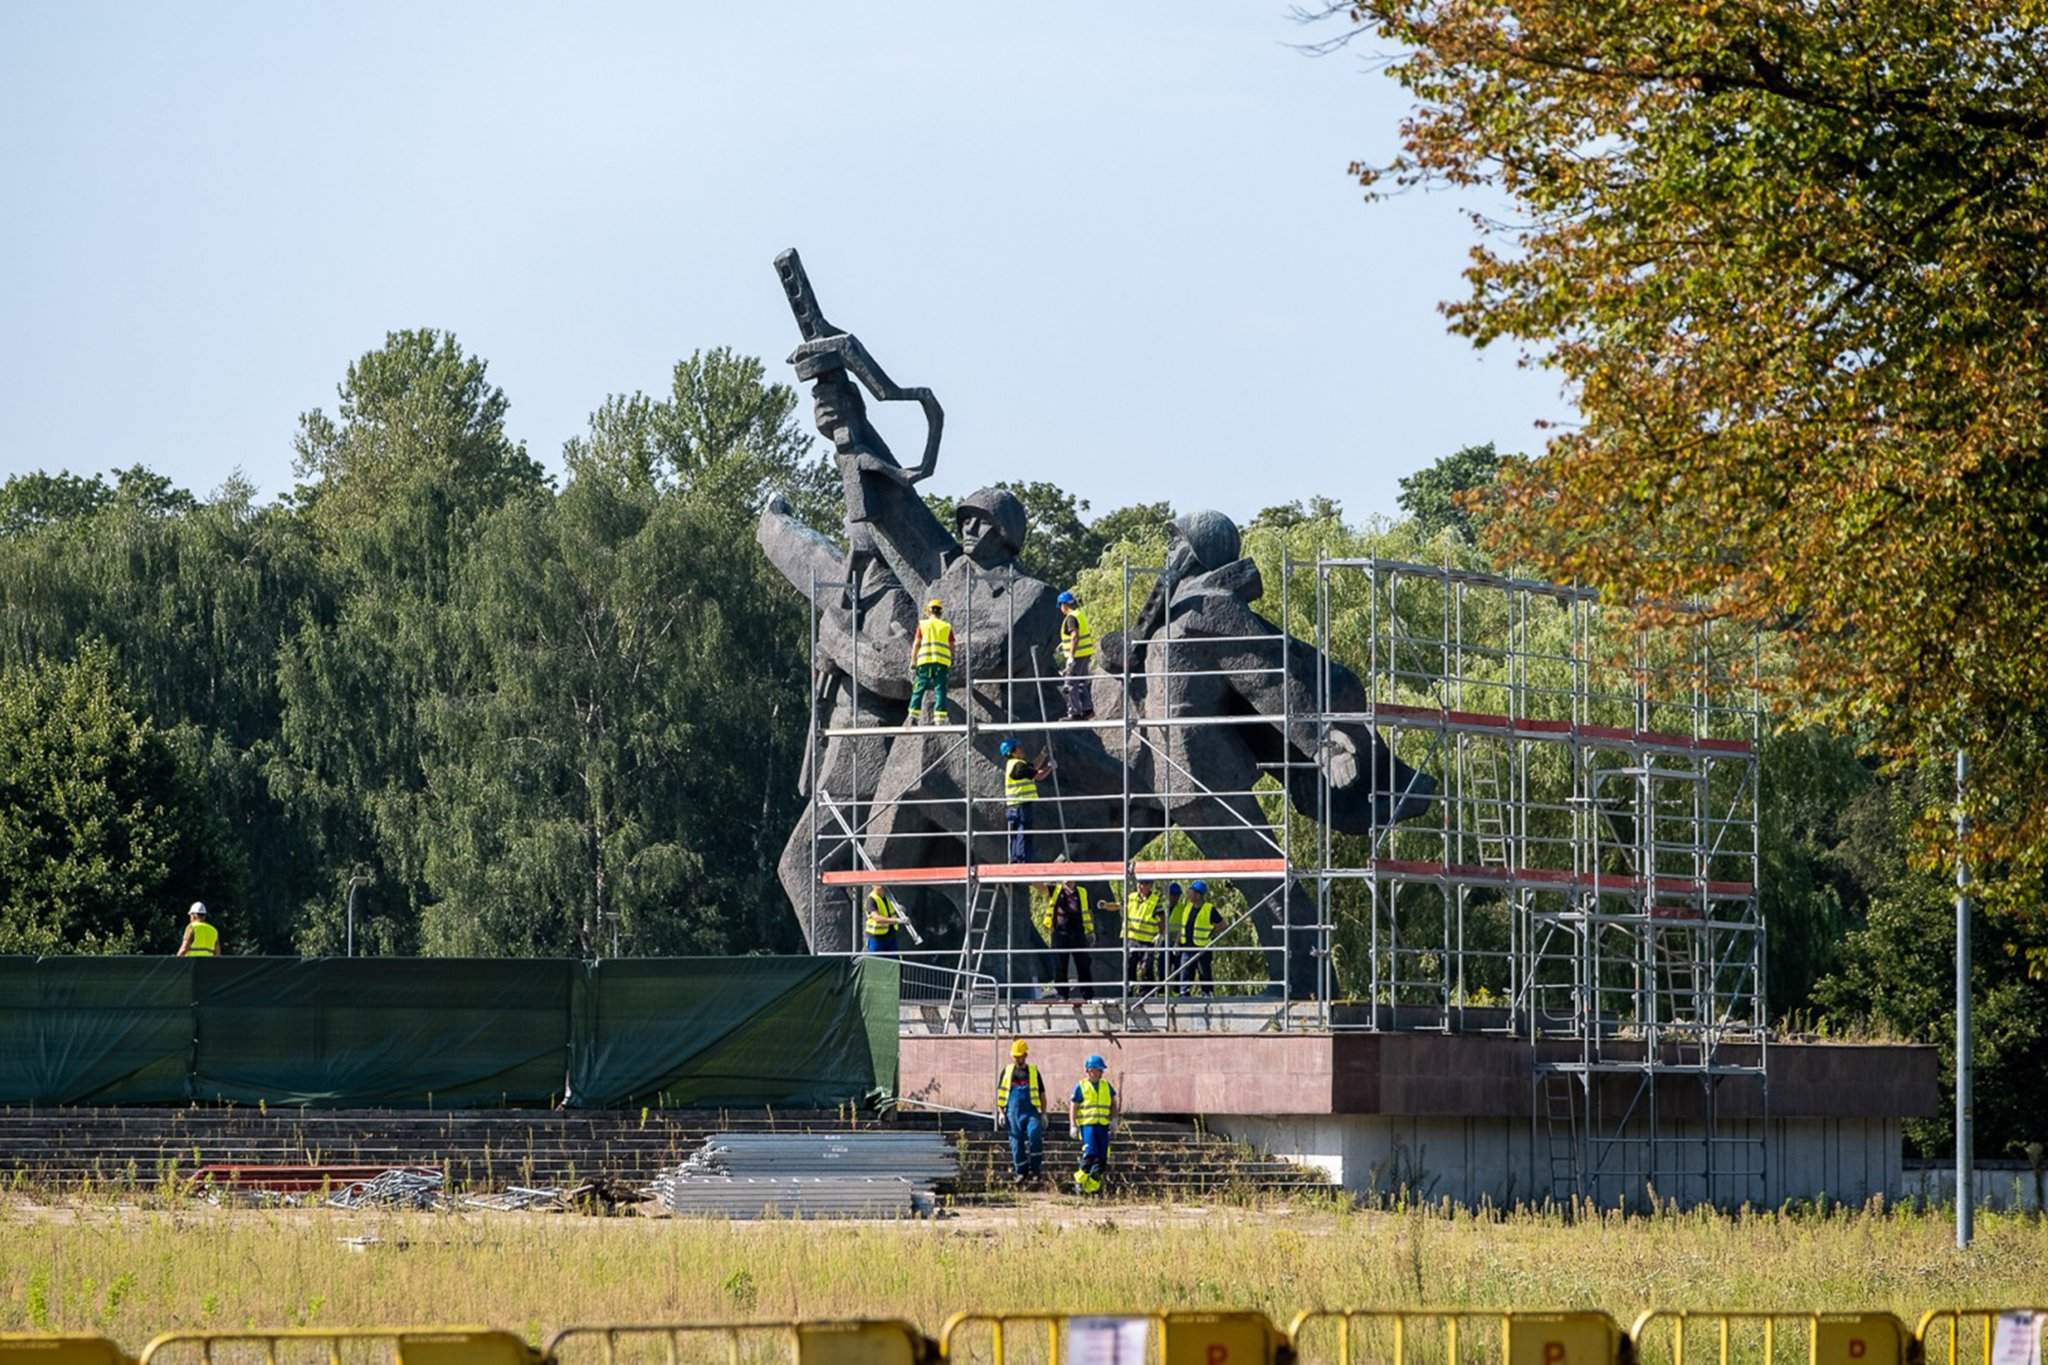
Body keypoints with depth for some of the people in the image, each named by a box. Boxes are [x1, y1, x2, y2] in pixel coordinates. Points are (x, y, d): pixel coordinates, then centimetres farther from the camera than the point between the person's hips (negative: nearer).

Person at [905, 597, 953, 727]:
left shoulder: (922, 625, 10)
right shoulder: (947, 626, 14)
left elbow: (916, 644, 5)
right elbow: (952, 647, 11)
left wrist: (913, 664, 6)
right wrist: (951, 667, 17)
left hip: (924, 662, -1)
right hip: (942, 662, 1)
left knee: (919, 689, 2)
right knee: (940, 690, 1)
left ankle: (913, 717, -8)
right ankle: (940, 719, -6)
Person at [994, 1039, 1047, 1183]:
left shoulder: (1033, 1071, 10)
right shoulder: (1006, 1072, 12)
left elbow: (1042, 1094, 14)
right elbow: (999, 1094, 14)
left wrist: (1043, 1113, 8)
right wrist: (1000, 1112, 3)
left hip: (1031, 1111, -2)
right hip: (1013, 1112, 2)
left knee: (1034, 1135, -22)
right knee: (1017, 1142, 1)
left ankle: (1036, 1169, -15)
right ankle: (1020, 1172, 9)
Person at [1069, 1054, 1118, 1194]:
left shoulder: (1106, 1086, 14)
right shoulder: (1081, 1087, 1)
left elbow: (1113, 1103, 24)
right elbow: (1073, 1107, 1)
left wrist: (1114, 1118, 8)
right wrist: (1073, 1126, -8)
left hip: (1103, 1125, 5)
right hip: (1087, 1125, -5)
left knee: (1101, 1158, 0)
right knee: (1090, 1154, -20)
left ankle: (1092, 1187, 7)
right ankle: (1079, 1181, -5)